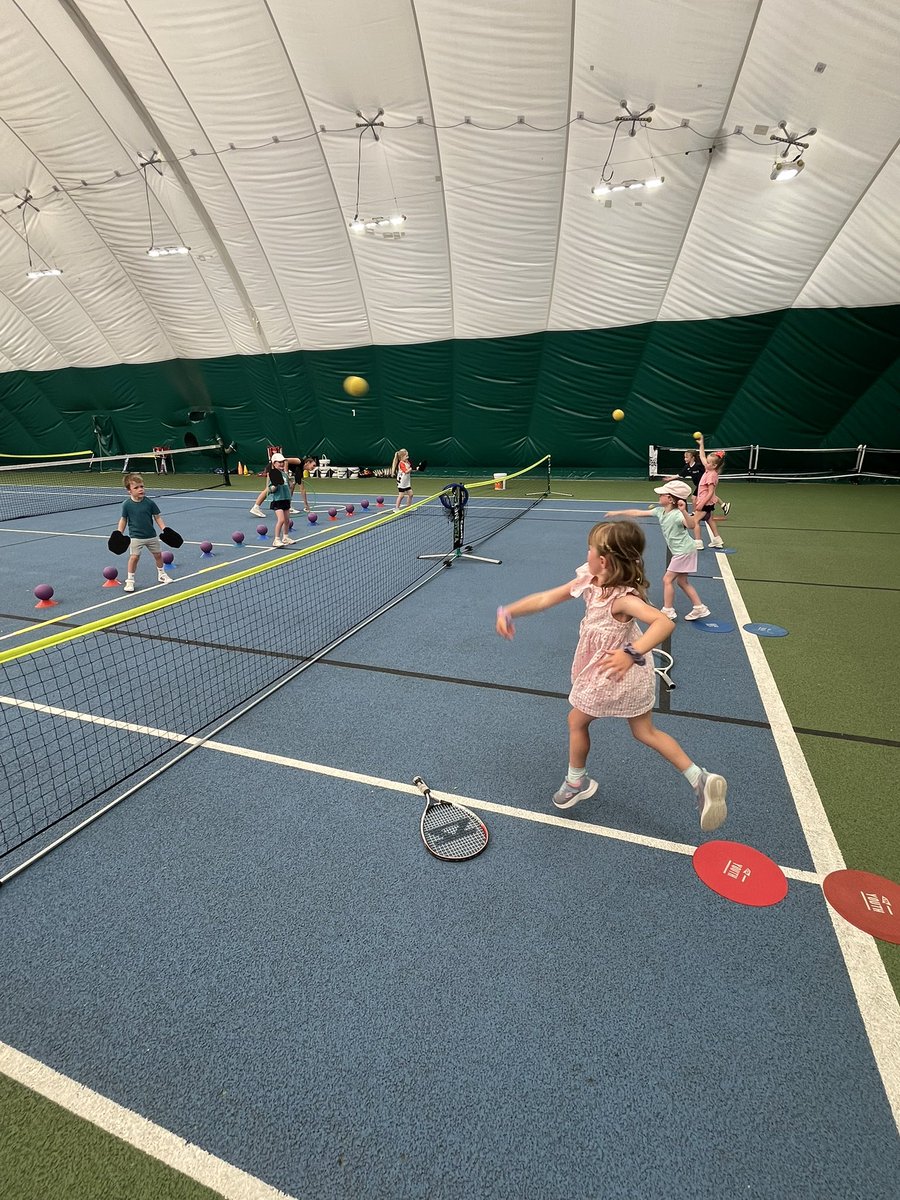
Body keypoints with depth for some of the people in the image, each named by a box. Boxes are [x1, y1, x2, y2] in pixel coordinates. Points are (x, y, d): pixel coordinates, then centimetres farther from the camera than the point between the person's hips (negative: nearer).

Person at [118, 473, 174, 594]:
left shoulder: (150, 502, -6)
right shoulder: (127, 504, -7)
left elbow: (157, 517, 1)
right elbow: (123, 520, 3)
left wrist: (164, 529, -6)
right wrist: (119, 534, 0)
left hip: (151, 535, 2)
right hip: (135, 537, -2)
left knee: (158, 554, 12)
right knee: (134, 557, -8)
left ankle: (161, 574, 35)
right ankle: (130, 581, 5)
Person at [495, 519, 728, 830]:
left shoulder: (622, 597, -32)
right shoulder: (588, 580, -9)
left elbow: (664, 622, -47)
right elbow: (545, 599, -5)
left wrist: (632, 653, -59)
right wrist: (509, 611, -10)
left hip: (613, 674, -8)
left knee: (576, 721, 17)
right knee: (645, 732, 21)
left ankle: (576, 781, 40)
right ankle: (699, 779, 19)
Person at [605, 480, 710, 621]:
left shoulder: (677, 514, -26)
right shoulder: (660, 511, 0)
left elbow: (691, 525, -44)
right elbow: (638, 513, 7)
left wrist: (684, 511, -60)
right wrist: (618, 513, 8)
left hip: (684, 551, -9)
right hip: (679, 551, 9)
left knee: (667, 579, -3)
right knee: (682, 581, 15)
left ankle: (668, 611, 9)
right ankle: (700, 608, 23)